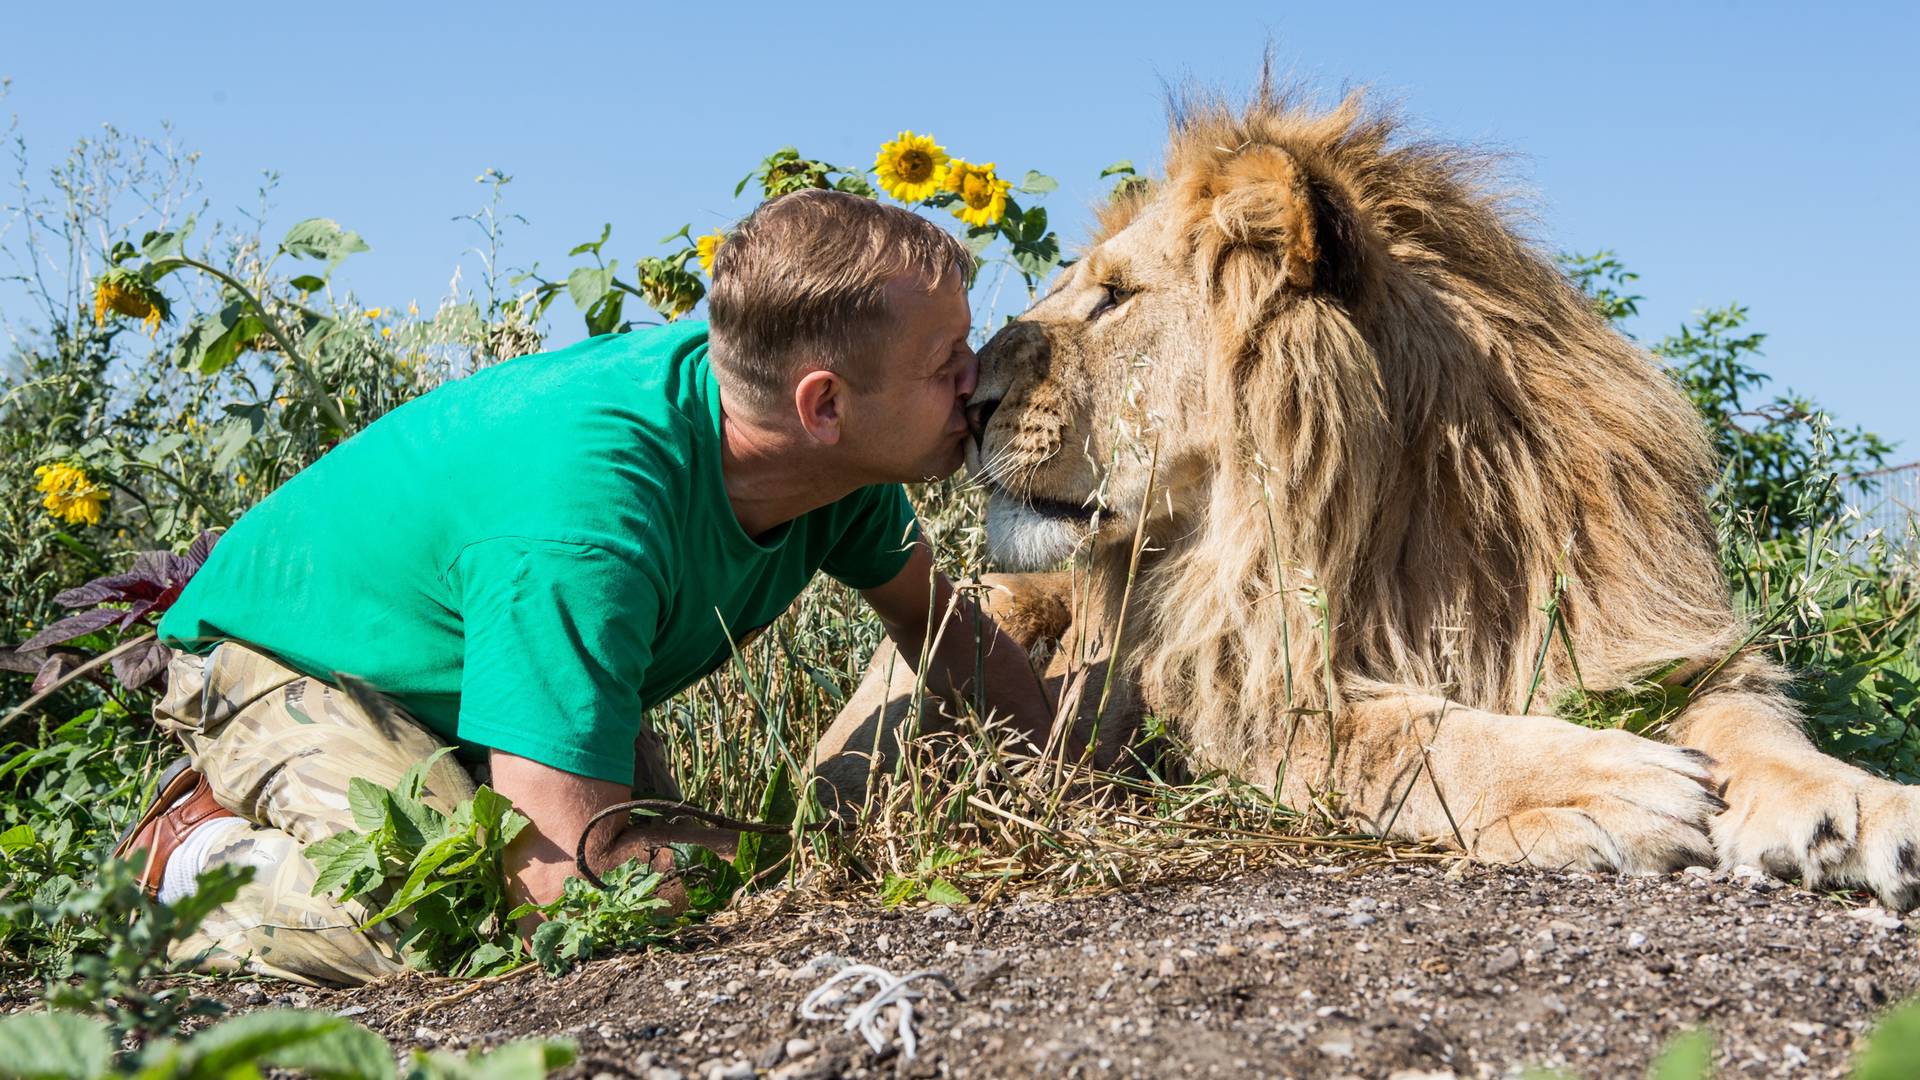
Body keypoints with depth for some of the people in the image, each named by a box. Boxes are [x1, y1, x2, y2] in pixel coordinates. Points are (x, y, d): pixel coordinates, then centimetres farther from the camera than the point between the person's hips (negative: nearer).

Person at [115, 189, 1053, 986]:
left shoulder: (837, 451, -17)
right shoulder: (588, 509, -42)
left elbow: (936, 623, 4)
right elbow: (566, 871, -42)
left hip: (470, 659, 8)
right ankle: (201, 855, -4)